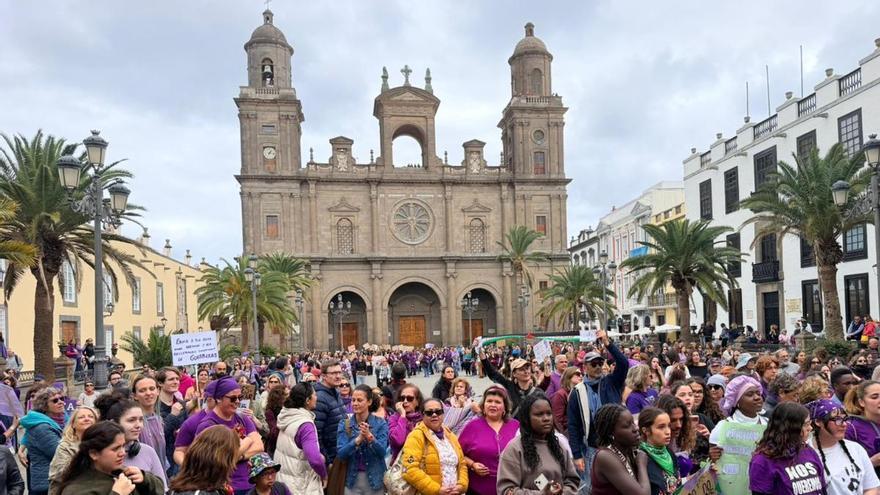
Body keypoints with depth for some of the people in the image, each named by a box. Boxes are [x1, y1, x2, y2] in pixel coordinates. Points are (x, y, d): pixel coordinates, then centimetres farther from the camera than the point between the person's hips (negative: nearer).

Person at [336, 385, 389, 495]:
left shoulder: (381, 424, -6)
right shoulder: (344, 424, -2)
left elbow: (382, 452, -15)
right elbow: (341, 453, -11)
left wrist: (369, 437, -31)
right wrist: (358, 439, -26)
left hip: (374, 479, -1)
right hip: (352, 479, 1)